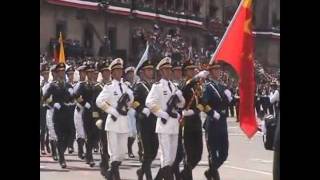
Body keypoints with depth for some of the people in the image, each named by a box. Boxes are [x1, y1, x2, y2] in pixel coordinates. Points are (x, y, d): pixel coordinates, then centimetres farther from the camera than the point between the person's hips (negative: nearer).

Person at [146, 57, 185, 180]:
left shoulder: (173, 86, 16)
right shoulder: (158, 86, -5)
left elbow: (182, 104, 18)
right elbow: (149, 102, -18)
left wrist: (178, 95, -2)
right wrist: (163, 114, -16)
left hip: (174, 124, 7)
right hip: (164, 124, -7)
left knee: (172, 159, 11)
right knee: (166, 158, -9)